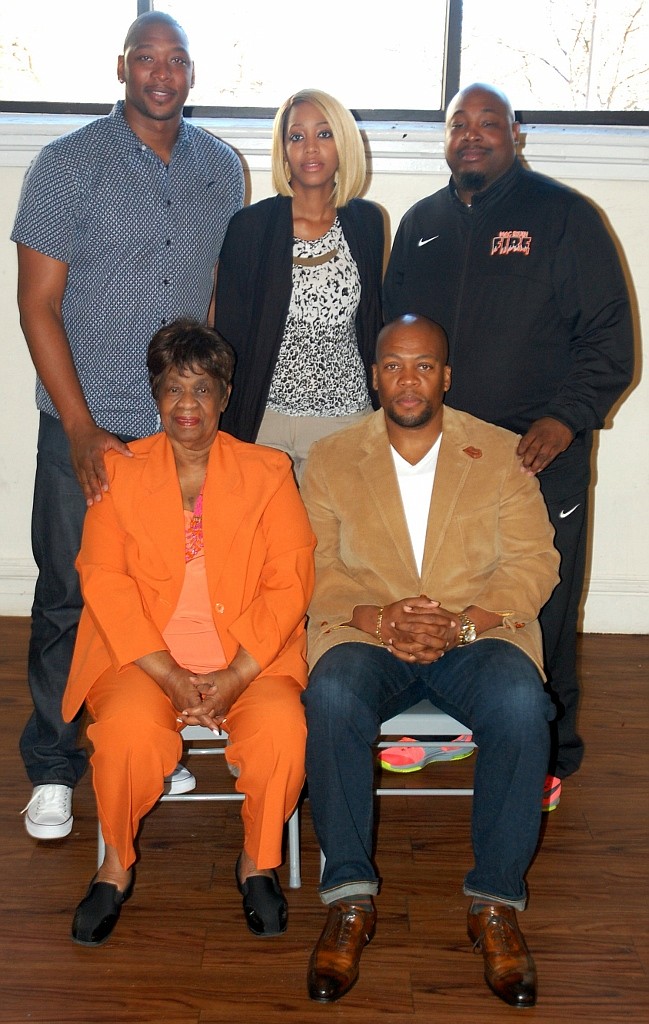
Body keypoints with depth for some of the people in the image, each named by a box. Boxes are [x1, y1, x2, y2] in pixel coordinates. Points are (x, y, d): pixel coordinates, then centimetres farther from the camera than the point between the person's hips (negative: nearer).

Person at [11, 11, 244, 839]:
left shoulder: (221, 169, 7)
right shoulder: (69, 165, -5)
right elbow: (38, 308, -8)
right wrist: (84, 431, -14)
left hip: (187, 427, 3)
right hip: (87, 429, -3)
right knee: (70, 600, 5)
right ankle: (53, 770, 21)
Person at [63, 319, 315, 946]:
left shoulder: (267, 473, 8)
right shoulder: (119, 471, 8)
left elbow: (288, 583, -1)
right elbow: (103, 579, -2)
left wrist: (237, 674, -15)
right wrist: (168, 674, -14)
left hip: (249, 657, 0)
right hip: (144, 655, 0)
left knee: (281, 730, -28)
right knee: (128, 732, -30)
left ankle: (259, 862, 0)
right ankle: (116, 865, -2)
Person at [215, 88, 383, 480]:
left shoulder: (366, 221, 5)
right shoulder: (251, 226, -5)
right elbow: (230, 334, -2)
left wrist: (382, 410, 13)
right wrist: (231, 431, -4)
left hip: (349, 417, 3)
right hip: (268, 416, -2)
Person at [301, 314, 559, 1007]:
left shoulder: (499, 453, 10)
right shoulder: (330, 459, 11)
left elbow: (533, 561, 2)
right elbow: (315, 567, 3)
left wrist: (463, 623, -15)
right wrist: (378, 618, -16)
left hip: (477, 633, 0)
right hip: (367, 633, 0)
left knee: (522, 705, -32)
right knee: (332, 698, -33)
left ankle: (495, 903, -15)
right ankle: (349, 898, -18)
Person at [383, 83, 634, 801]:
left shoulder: (562, 216, 1)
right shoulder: (420, 225, 15)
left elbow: (609, 336, -3)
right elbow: (391, 331, 22)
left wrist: (565, 417, -16)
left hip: (538, 455, -4)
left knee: (538, 612, 1)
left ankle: (547, 758, 18)